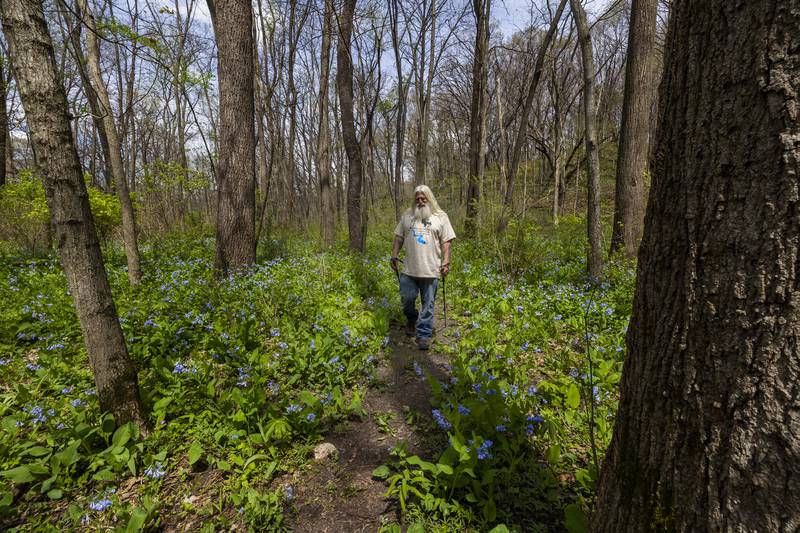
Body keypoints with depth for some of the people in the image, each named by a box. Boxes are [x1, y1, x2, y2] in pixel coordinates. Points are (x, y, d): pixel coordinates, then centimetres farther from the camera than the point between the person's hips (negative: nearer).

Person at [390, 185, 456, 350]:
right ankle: (411, 319, 38)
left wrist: (446, 262, -7)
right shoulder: (407, 215, 9)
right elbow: (398, 237, 13)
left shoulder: (441, 217, 2)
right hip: (409, 269, 2)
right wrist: (394, 256, 7)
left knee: (428, 304, 3)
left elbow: (446, 242, 0)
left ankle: (424, 334, 13)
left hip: (431, 270, -2)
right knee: (407, 298, 8)